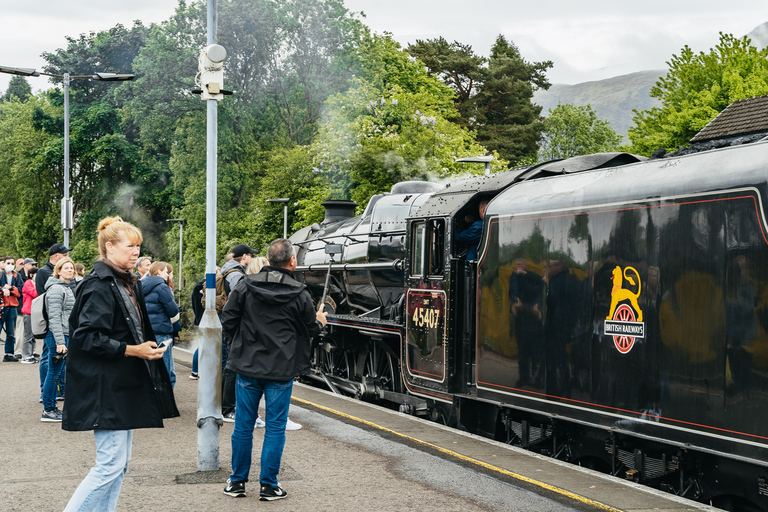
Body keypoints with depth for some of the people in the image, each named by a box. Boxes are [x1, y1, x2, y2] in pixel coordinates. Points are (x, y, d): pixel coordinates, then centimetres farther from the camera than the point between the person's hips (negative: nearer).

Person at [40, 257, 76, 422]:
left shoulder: (67, 288, 19)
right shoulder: (56, 289, -12)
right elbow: (54, 318, -18)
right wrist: (60, 342, -22)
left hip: (66, 336, 10)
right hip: (58, 336, -10)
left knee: (58, 373, 13)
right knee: (54, 373, -6)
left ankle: (51, 407, 20)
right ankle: (47, 411, -1)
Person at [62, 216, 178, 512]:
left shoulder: (127, 283, 14)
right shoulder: (99, 286, -15)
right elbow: (87, 336, -22)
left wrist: (148, 347, 11)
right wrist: (132, 350, -23)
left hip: (125, 386, 10)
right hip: (106, 388, -10)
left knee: (120, 463, 11)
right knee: (111, 464, -10)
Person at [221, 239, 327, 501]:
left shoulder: (246, 286, -4)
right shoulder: (299, 294, -9)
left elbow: (227, 321, -2)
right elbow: (311, 329, 2)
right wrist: (320, 322, 25)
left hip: (247, 367, 2)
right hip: (281, 370, -2)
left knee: (243, 426, 11)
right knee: (275, 428, 6)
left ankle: (237, 482, 19)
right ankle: (268, 486, 10)